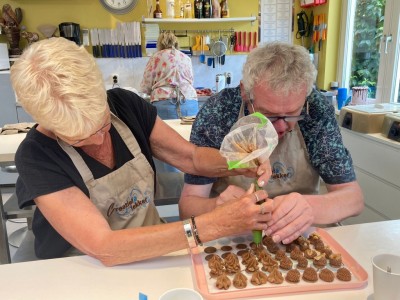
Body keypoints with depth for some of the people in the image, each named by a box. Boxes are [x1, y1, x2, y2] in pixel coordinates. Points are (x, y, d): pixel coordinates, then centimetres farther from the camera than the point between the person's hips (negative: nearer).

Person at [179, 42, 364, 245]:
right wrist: (217, 208, -34)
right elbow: (188, 204, -12)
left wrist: (309, 207, -29)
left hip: (299, 235, 2)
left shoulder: (317, 110, -12)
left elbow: (353, 197, -9)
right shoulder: (217, 112, -16)